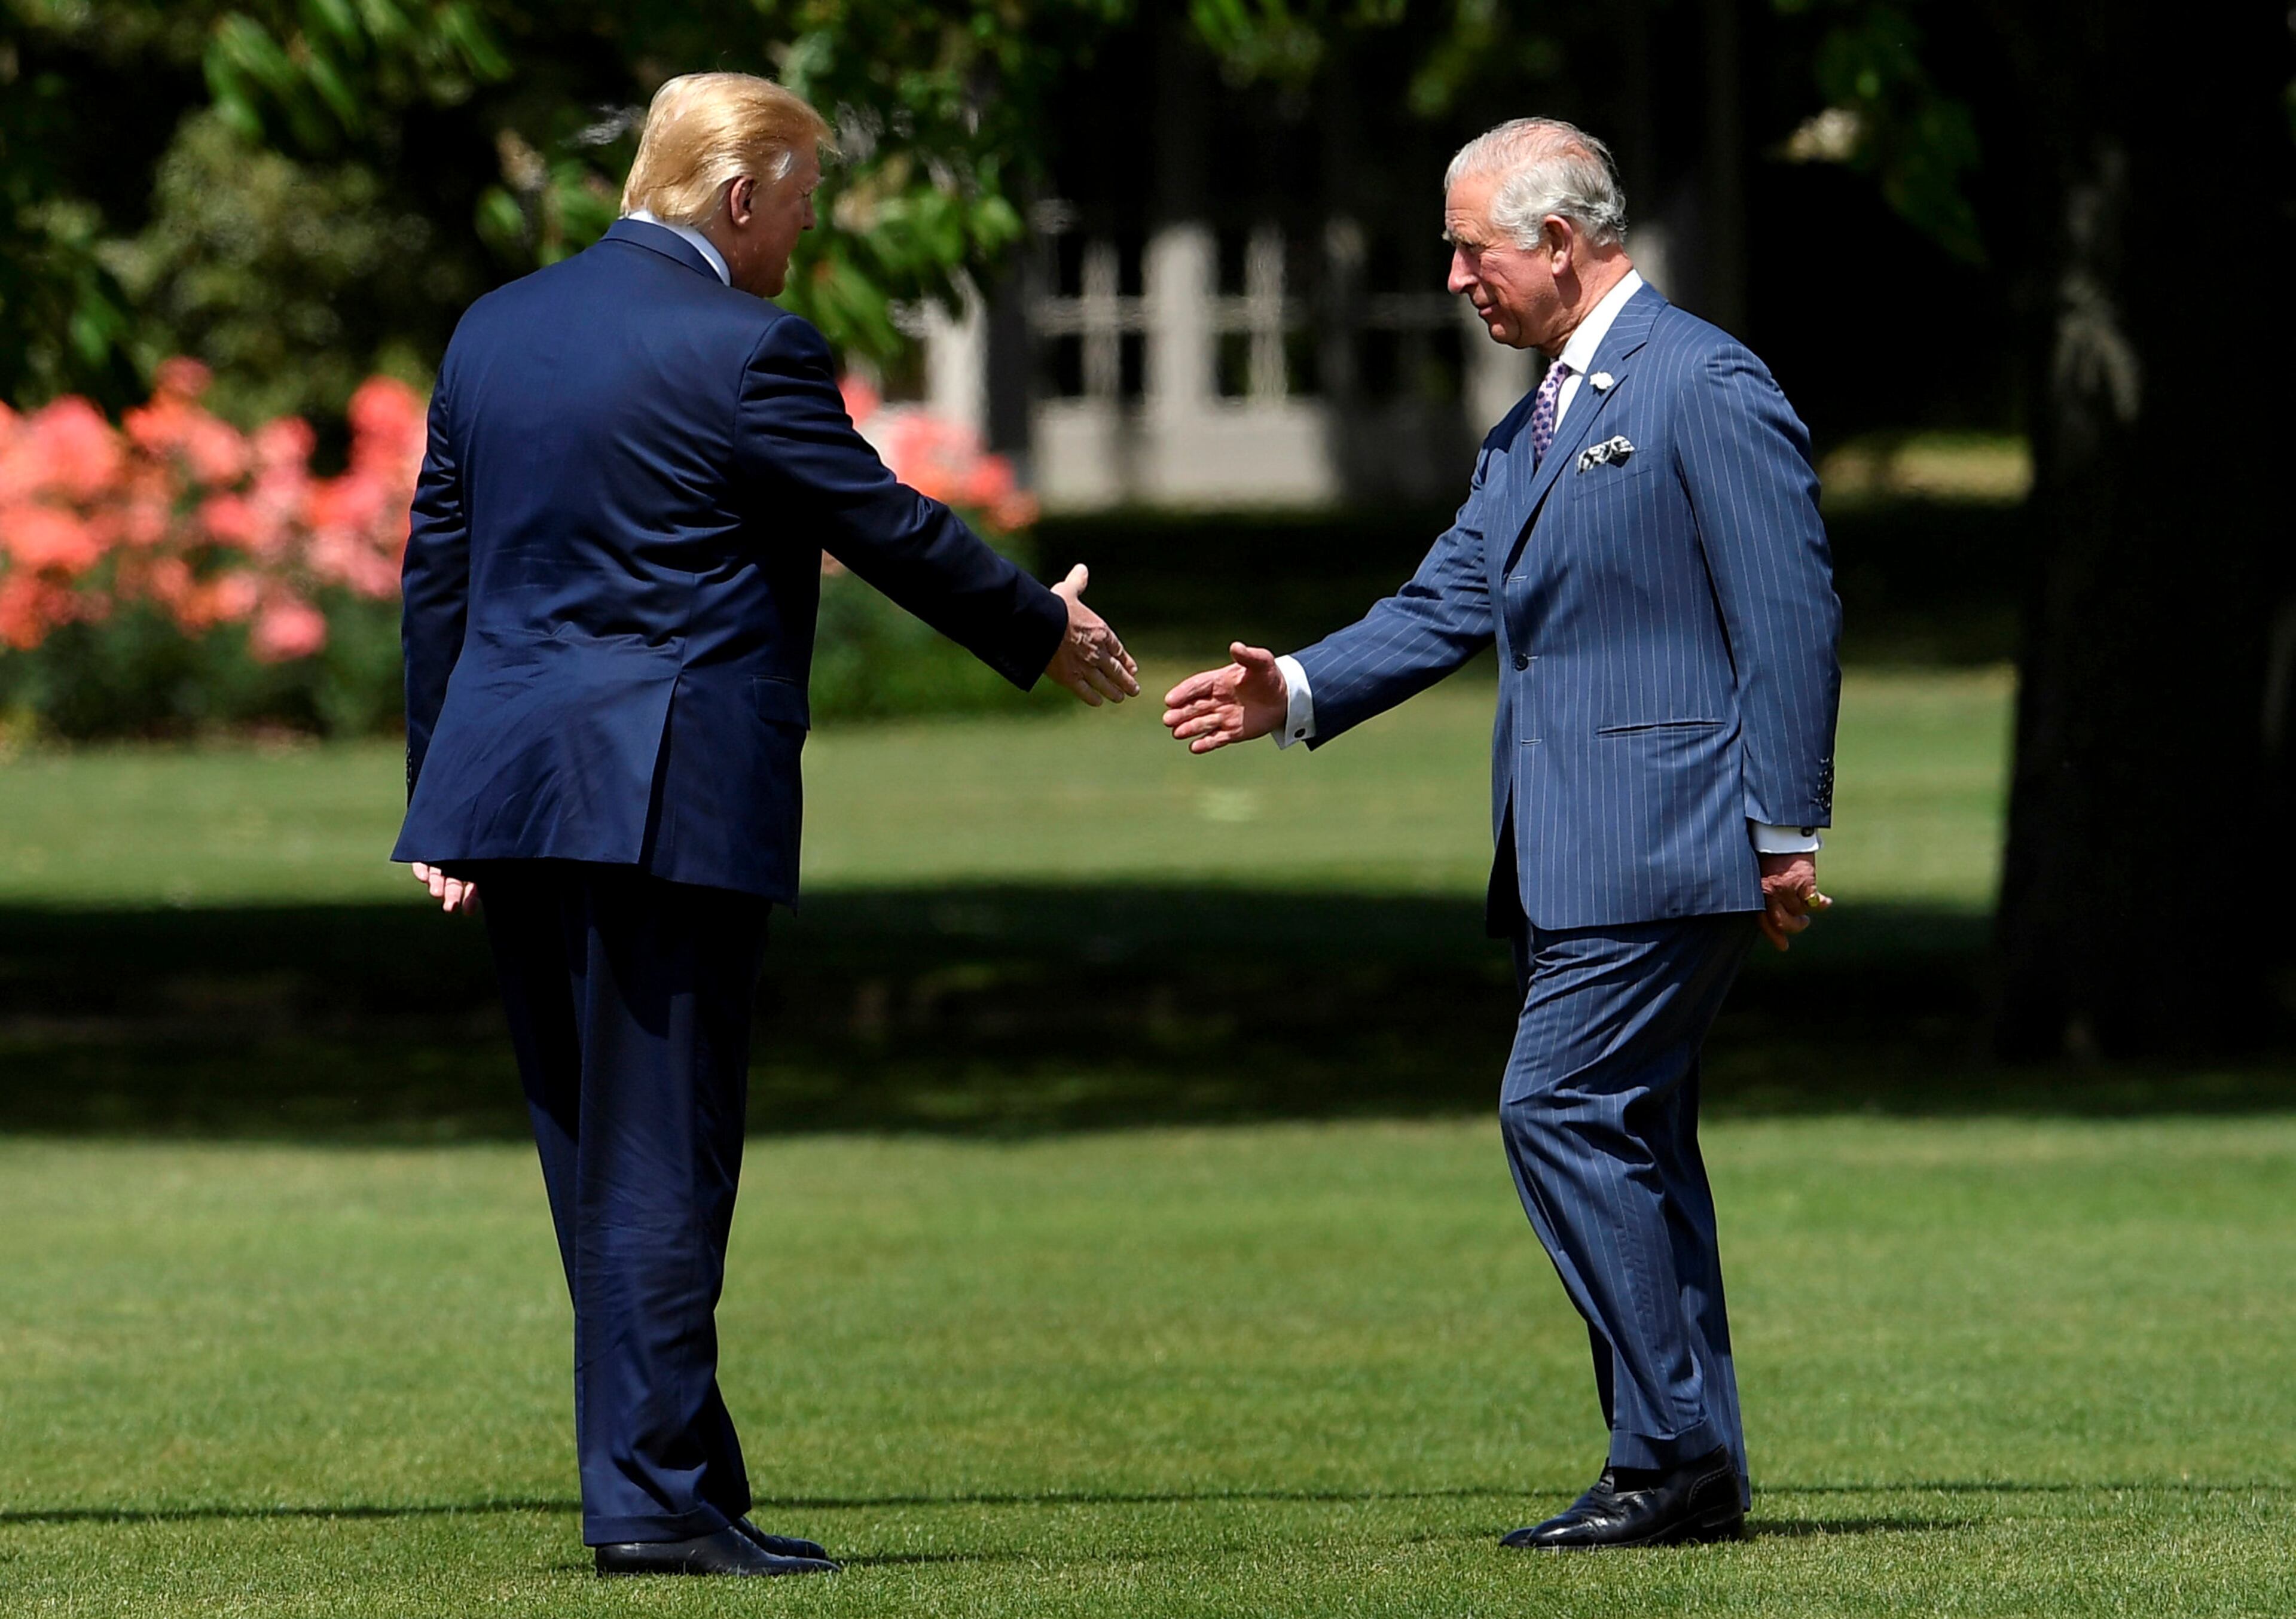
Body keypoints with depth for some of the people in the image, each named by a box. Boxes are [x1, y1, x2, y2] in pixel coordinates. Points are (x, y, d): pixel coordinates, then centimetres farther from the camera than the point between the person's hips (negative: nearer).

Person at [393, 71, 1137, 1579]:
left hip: (511, 782, 7)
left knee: (597, 1159, 12)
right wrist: (1045, 628, 12)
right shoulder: (745, 352, -11)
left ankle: (683, 1476, 17)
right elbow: (890, 528, -4)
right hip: (674, 800, -7)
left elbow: (438, 569, 15)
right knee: (663, 1157, -4)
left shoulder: (493, 330, 11)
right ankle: (654, 1495, -4)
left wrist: (441, 794, 20)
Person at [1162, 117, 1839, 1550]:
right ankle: (1696, 1470, 11)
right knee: (1627, 1137, 8)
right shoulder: (1533, 428, 19)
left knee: (1562, 1110, -14)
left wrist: (1788, 832, -16)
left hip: (1665, 835, -10)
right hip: (1574, 853, 10)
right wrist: (1301, 693, 2)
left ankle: (1670, 1451, -10)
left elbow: (1791, 615, -13)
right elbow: (1452, 601, 17)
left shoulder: (1707, 388, -10)